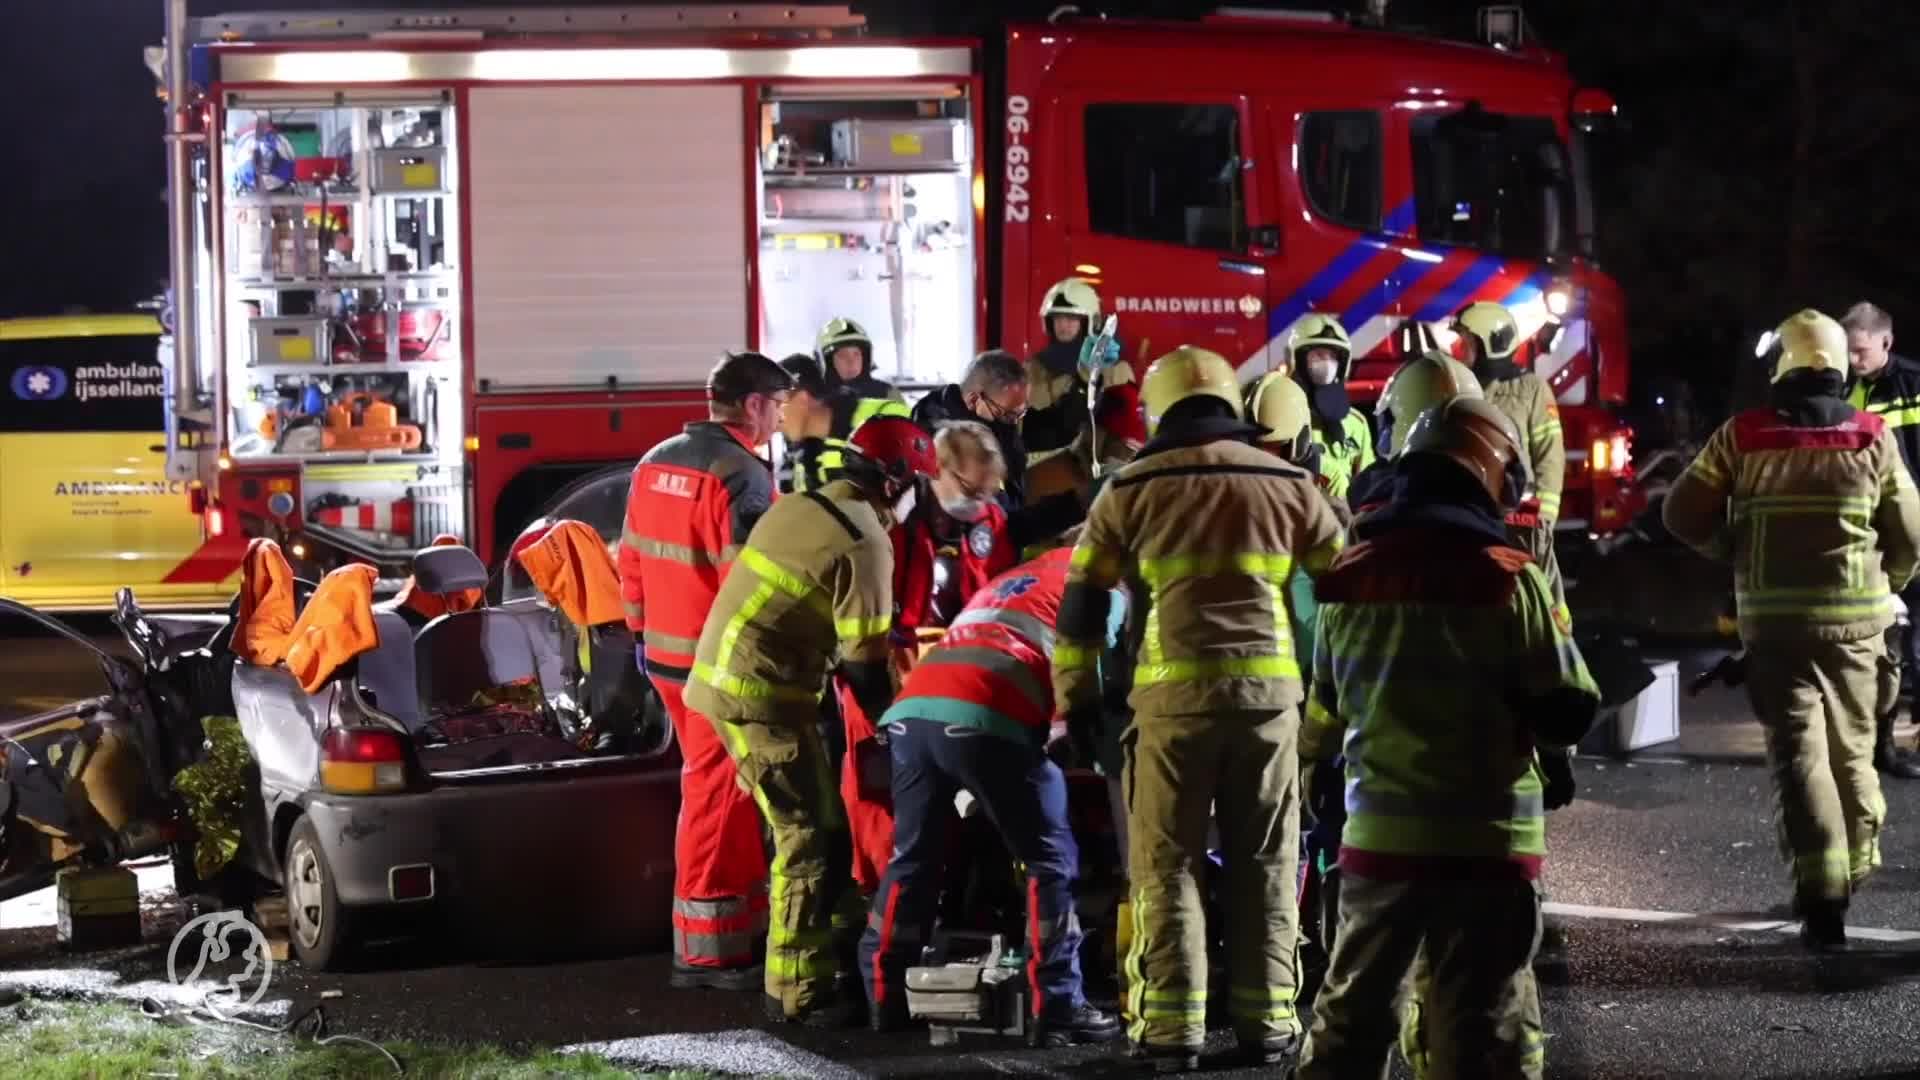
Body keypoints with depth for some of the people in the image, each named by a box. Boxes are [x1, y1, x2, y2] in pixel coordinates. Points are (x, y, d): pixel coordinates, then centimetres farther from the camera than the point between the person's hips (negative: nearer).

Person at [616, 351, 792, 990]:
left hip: (666, 653, 9)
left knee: (714, 792, 19)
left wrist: (642, 630, 25)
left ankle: (746, 921, 28)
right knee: (716, 800, -3)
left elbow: (633, 559, 17)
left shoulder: (656, 463, 11)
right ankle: (706, 951, 0)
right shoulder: (741, 474, -17)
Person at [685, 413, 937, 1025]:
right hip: (763, 694, -9)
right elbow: (865, 662, -13)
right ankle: (799, 991, -4)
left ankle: (812, 955, 23)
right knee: (812, 836, -5)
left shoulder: (799, 508, 13)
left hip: (724, 674, 9)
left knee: (806, 827, 17)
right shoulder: (864, 544, -14)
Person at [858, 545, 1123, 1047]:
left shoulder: (1008, 580, 38)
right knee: (1051, 861, 4)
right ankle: (1058, 1008, 0)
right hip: (987, 715, -6)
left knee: (912, 858, 18)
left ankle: (880, 996, 21)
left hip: (913, 706, 6)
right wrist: (1065, 729, 24)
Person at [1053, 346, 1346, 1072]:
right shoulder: (1286, 483, 11)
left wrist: (1076, 697, 15)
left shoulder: (1133, 488, 6)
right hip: (1266, 686, 2)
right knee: (1264, 862, 11)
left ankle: (1172, 1028, -1)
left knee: (1167, 863, 5)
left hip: (1174, 688, -2)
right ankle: (1266, 1023, 10)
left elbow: (1082, 601, 7)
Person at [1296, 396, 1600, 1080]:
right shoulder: (1510, 579, -12)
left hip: (1379, 837, 4)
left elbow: (1320, 727, 12)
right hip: (1486, 842, -4)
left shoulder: (1349, 579, 2)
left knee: (1349, 1021, 15)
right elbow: (1570, 714, -8)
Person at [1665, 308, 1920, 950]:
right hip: (1856, 618, 2)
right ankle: (1854, 869, 31)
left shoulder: (1742, 437, -5)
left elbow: (1684, 516, -2)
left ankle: (1822, 896, -11)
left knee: (1799, 752, -2)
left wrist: (1736, 554, 16)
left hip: (1774, 619, -2)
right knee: (1851, 748, 18)